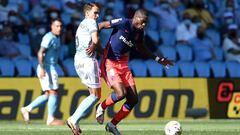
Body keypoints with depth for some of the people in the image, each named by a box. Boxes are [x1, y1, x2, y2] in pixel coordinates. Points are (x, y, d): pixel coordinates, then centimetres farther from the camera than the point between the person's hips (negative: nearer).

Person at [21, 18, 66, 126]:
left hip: (50, 68, 10)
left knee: (48, 95, 10)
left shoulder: (56, 38, 17)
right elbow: (40, 53, -22)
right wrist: (42, 68, -30)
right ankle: (51, 119, -5)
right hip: (47, 68, -10)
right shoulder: (49, 38, -13)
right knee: (53, 92, -8)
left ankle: (27, 109, 12)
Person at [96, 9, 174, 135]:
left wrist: (158, 59, 22)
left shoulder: (139, 32, 4)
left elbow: (140, 48, 23)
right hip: (109, 63, -7)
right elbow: (101, 25, -11)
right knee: (121, 93, -25)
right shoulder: (123, 23, -16)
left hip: (123, 65, 7)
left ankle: (112, 125, 15)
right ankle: (101, 107, 5)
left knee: (133, 99, 0)